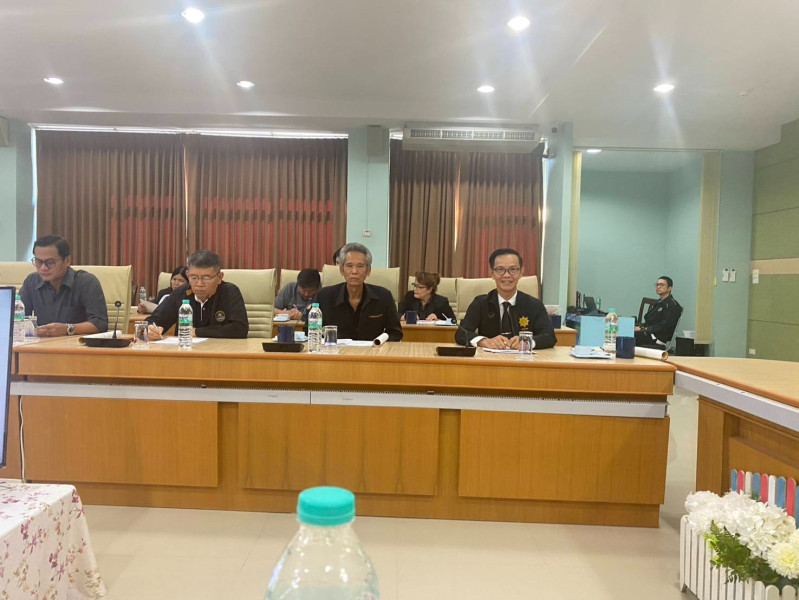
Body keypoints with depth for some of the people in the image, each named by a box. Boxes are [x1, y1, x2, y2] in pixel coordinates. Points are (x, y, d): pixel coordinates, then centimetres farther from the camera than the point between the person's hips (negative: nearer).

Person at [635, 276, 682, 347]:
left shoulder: (672, 305, -6)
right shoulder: (658, 303, 22)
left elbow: (663, 326, -16)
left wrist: (643, 329, -17)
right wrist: (639, 327, -2)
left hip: (659, 338, -8)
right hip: (649, 333, 8)